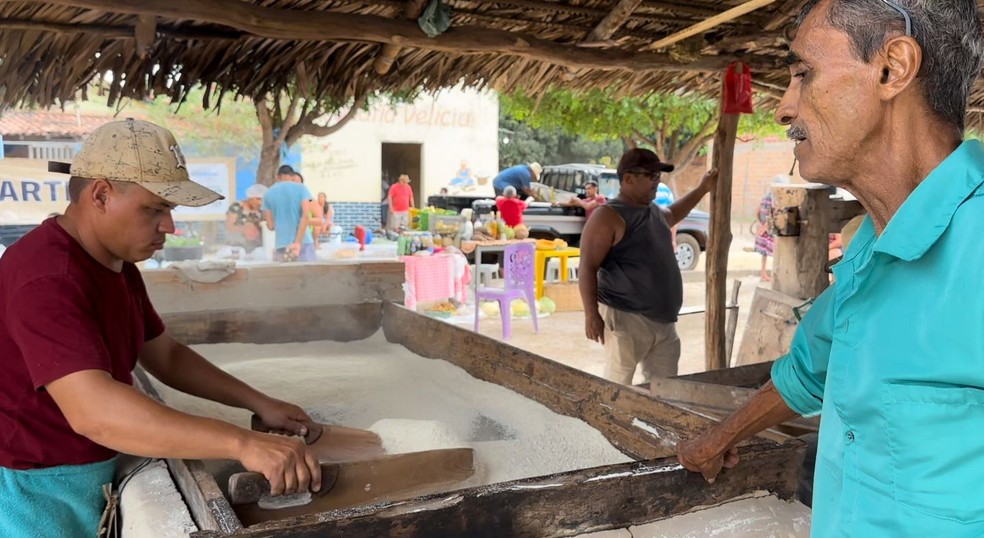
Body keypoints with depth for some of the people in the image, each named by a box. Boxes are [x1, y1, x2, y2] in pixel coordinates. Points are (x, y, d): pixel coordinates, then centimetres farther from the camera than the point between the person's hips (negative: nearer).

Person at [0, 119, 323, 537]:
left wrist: (259, 404, 2)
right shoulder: (46, 276, -27)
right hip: (34, 488, -9)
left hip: (94, 473, 9)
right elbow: (92, 409, -39)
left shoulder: (118, 263, 5)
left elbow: (165, 355, 13)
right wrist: (243, 444, -43)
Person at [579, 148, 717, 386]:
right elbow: (588, 268, -16)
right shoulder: (608, 216, -12)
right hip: (625, 318, -9)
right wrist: (591, 314, -22)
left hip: (663, 320, 9)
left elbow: (672, 215, 42)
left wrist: (702, 189, 40)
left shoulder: (654, 212, 15)